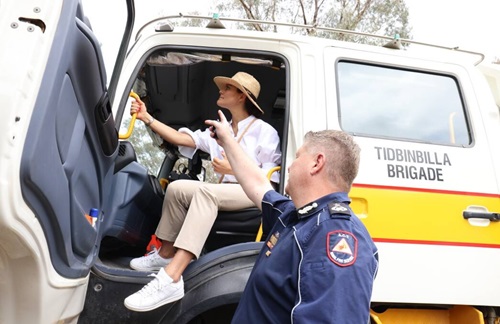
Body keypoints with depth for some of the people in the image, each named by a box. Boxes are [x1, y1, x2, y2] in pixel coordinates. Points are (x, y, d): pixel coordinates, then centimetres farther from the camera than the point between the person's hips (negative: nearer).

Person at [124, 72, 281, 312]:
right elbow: (180, 138, 7)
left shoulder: (265, 132, 0)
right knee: (178, 187, -14)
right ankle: (166, 253, -3)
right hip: (225, 191, 7)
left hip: (254, 192, -7)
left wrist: (234, 169, -15)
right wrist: (147, 118, -2)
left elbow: (271, 178, -7)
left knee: (205, 191, -34)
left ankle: (170, 280, -43)